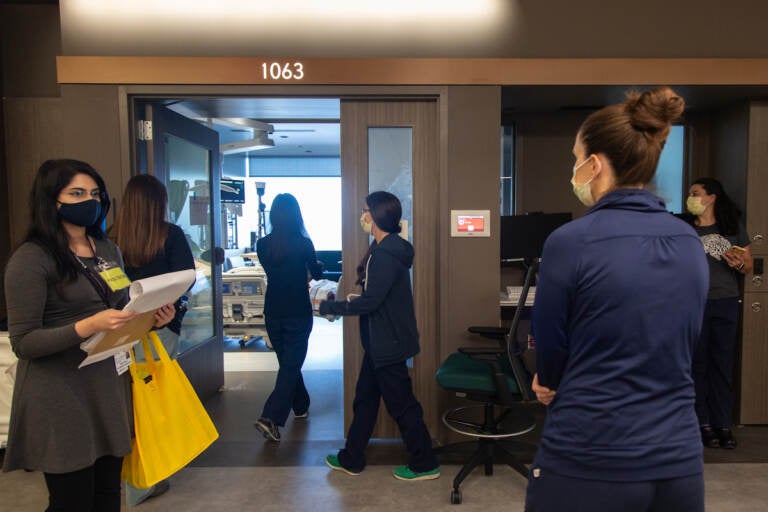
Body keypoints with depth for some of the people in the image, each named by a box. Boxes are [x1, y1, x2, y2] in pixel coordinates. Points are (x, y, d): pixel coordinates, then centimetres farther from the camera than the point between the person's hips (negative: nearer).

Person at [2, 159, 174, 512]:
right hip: (63, 398, -6)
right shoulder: (31, 258, -12)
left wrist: (152, 318, -4)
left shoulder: (108, 249, 10)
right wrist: (88, 327, -27)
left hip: (112, 388, 6)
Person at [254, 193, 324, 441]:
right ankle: (271, 418, -8)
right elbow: (317, 274, 4)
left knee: (287, 362, 19)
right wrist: (319, 264, 27)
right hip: (298, 313, -4)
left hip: (273, 313, 4)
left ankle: (300, 406, 34)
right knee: (292, 365, 2)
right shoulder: (303, 244, -12)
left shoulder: (262, 244, -3)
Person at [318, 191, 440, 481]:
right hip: (380, 341, 10)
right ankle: (351, 459, 33)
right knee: (365, 398, 19)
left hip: (388, 343, -10)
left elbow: (370, 301, -25)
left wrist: (329, 308, -15)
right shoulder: (386, 249, 9)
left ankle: (424, 464, 21)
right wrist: (339, 304, 7)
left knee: (401, 404, 4)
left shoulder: (386, 255, -23)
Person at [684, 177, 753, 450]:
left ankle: (723, 424, 13)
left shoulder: (733, 229, 7)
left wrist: (739, 264, -11)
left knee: (723, 364, 4)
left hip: (726, 304, 1)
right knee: (698, 363, 3)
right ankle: (703, 423, 11)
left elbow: (749, 266, 11)